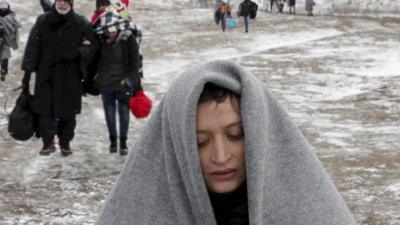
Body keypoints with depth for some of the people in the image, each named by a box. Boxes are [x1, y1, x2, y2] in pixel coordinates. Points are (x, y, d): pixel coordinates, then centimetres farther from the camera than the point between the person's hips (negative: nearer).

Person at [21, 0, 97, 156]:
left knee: (68, 112, 5)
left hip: (71, 77, 0)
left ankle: (65, 142, 22)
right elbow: (32, 47, 2)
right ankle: (48, 142, 7)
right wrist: (27, 71, -4)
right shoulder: (43, 21, 3)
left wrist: (76, 52, -19)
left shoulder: (81, 24, 1)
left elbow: (90, 47, 1)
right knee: (45, 110, -5)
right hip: (45, 74, 0)